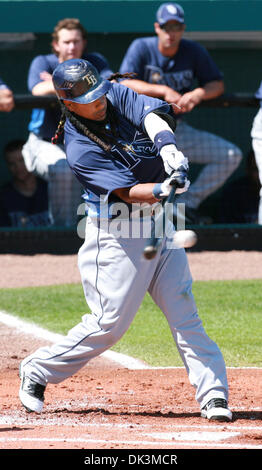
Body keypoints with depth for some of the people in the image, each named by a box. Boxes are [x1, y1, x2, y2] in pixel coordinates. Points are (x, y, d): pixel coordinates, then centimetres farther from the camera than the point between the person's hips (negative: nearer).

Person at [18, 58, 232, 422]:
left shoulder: (117, 96, -1)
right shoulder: (79, 150, -19)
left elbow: (152, 114, -18)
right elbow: (127, 192, -25)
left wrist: (167, 145, -38)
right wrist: (163, 189, -44)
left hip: (157, 222, 6)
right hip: (116, 234, -6)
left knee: (184, 313, 0)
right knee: (110, 322, -4)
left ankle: (213, 394, -1)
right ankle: (38, 371, 13)